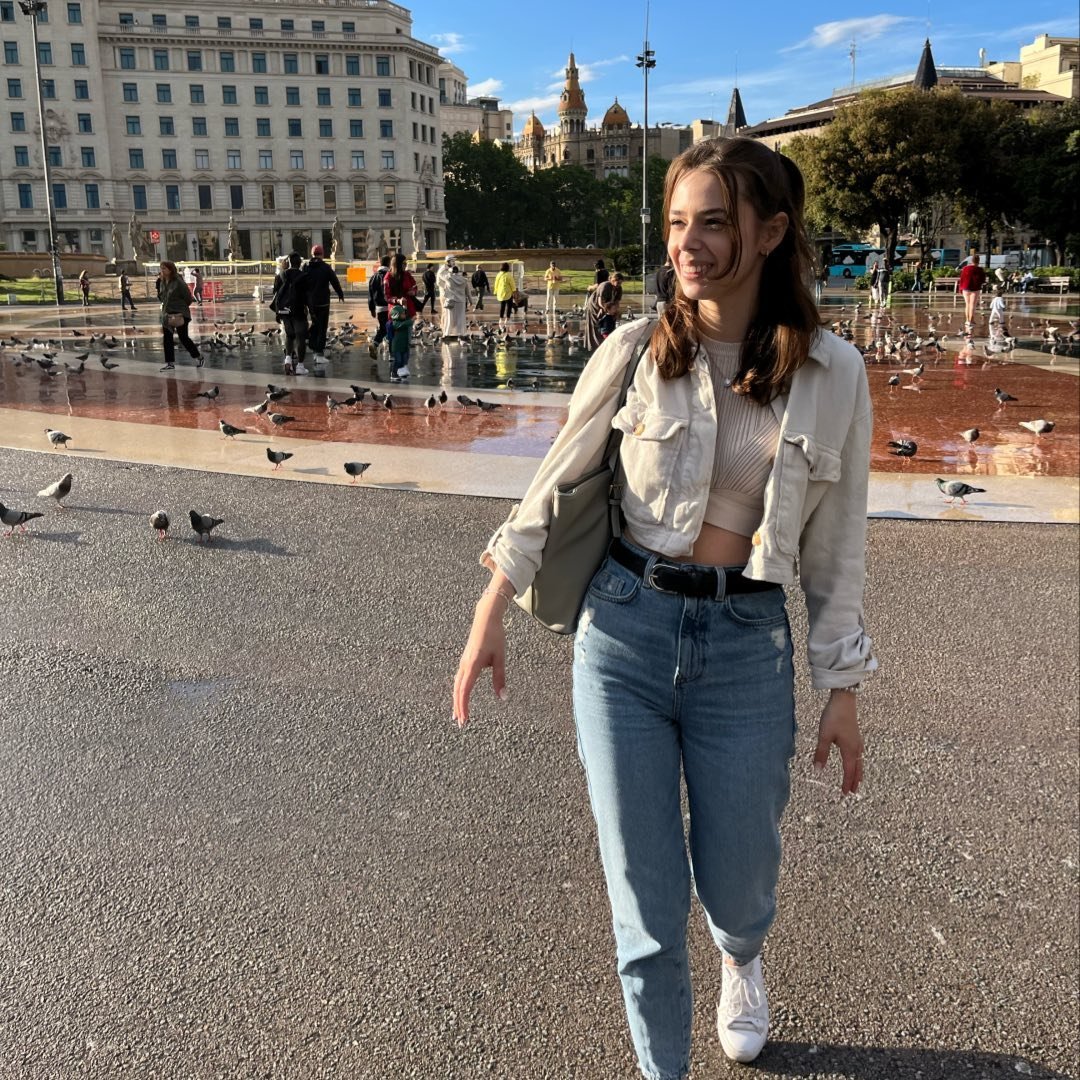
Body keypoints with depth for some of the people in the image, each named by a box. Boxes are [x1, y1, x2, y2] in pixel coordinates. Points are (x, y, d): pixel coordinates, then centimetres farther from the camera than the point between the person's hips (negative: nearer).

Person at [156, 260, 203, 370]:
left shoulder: (179, 282, -15)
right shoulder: (162, 282, 6)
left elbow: (188, 298, -12)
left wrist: (181, 308, -5)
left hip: (180, 315, -7)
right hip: (167, 314, 7)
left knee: (183, 338, 0)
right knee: (167, 338, 5)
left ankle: (198, 356, 20)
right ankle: (170, 363, 11)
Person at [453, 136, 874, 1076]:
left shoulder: (833, 374, -3)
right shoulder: (635, 352, -4)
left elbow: (837, 544, 3)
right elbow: (555, 485, 5)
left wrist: (843, 689, 6)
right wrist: (492, 611, 5)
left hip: (747, 644, 1)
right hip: (625, 627, 0)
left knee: (738, 885, 14)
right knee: (647, 899, 6)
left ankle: (741, 958, 54)